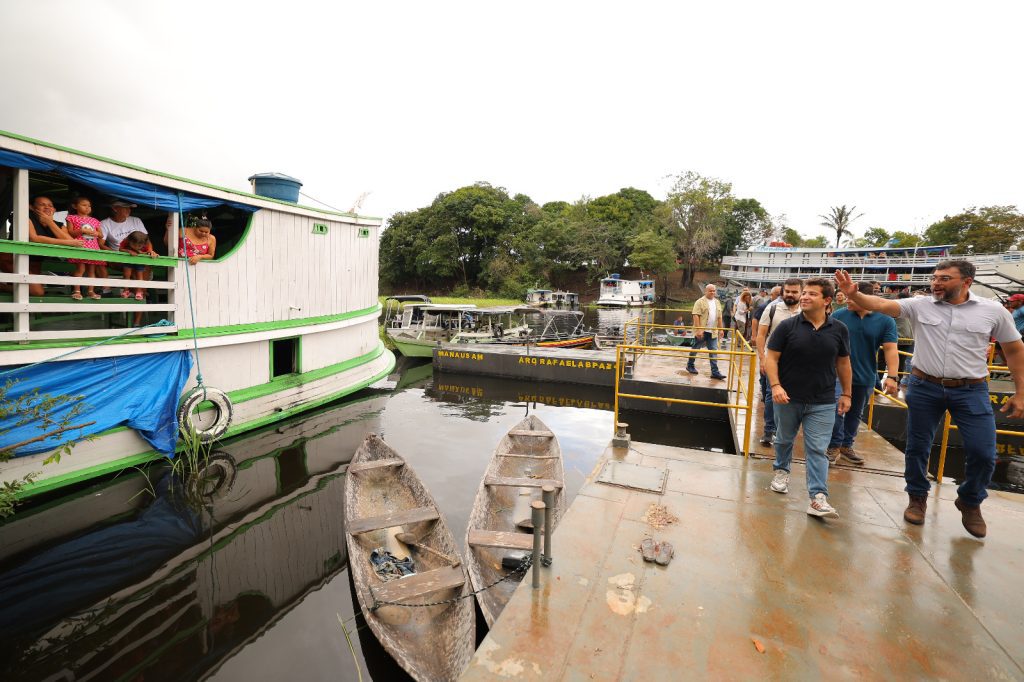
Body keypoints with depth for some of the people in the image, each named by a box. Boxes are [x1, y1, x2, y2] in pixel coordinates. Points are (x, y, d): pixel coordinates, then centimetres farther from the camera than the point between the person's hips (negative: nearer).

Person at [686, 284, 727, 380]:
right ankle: (690, 365, 26)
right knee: (695, 349, 9)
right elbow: (696, 316, -15)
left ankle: (715, 372, 3)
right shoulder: (700, 302, -8)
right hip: (701, 331, -5)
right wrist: (698, 330, -22)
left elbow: (719, 317, 17)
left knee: (714, 351, 2)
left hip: (713, 332, 5)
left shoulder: (717, 302, 12)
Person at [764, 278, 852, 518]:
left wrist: (846, 394, 10)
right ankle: (782, 470, 43)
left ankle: (818, 498, 0)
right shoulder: (787, 326, -8)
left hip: (823, 403, 1)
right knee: (784, 439, 18)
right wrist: (775, 386, -18)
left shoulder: (839, 330, -1)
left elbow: (843, 363, 9)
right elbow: (771, 357, -7)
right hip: (788, 398, 0)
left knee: (817, 450, -1)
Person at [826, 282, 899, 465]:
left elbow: (890, 350, -7)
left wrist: (892, 376, -16)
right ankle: (834, 446, 3)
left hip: (865, 377, 2)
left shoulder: (885, 321, -4)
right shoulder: (838, 316, -5)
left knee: (855, 414, 15)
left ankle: (846, 445, 32)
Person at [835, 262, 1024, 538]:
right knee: (917, 447, 9)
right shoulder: (919, 306, -3)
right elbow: (881, 304, -17)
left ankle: (970, 502, 29)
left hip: (971, 391, 0)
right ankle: (918, 498, 31)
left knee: (983, 453, 1)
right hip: (924, 387, 0)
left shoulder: (993, 310, -1)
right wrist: (853, 294, -37)